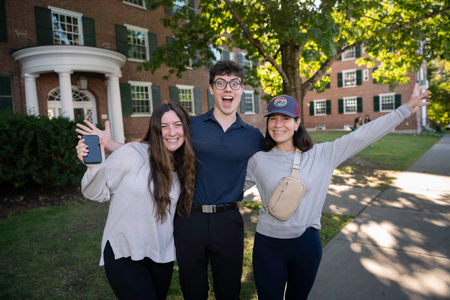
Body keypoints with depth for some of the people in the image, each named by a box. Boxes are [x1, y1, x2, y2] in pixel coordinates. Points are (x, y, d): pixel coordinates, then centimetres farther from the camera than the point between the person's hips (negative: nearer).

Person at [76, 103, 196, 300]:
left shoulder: (184, 166, 0)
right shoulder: (131, 154, -17)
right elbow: (97, 193, -11)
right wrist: (94, 164, -27)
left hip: (161, 256, 5)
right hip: (123, 255, -5)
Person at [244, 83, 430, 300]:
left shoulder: (320, 155, -6)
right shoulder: (259, 160, -5)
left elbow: (360, 137, -6)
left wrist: (406, 109, -5)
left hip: (306, 244, 1)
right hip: (268, 245, -1)